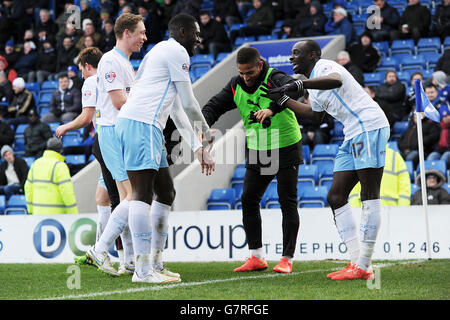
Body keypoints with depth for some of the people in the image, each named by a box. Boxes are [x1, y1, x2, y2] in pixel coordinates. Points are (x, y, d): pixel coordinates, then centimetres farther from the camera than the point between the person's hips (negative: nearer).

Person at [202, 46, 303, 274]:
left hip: (286, 150, -6)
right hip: (256, 152, 6)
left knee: (288, 203, -4)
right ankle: (257, 257, 8)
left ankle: (287, 258, 3)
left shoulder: (275, 79, -22)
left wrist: (271, 109, -60)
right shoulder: (236, 86, -3)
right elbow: (214, 106, -1)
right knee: (249, 199, 1)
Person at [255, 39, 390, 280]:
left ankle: (363, 266, -15)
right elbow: (316, 113, 41)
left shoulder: (323, 66, -6)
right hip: (353, 135, 10)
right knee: (336, 197, 5)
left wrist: (297, 85, -38)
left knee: (370, 195, -11)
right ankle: (357, 261, 1)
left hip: (369, 126, -10)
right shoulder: (313, 85, 23)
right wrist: (282, 101, 42)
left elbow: (335, 81, -31)